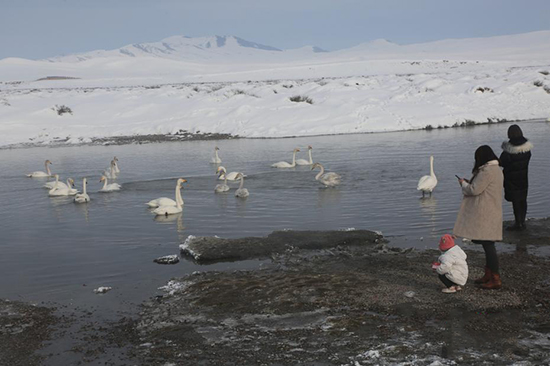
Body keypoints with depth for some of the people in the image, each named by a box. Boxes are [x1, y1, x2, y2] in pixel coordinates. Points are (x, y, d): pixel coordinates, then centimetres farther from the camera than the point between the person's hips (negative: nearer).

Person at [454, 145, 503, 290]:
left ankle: (495, 279, -4)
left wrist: (463, 183, 0)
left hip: (485, 215, -11)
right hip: (490, 213, 11)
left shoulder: (487, 171, -18)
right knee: (488, 245, 16)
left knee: (488, 244, -7)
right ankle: (488, 275, 25)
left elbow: (474, 190, -18)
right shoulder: (496, 169, 15)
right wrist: (469, 183, 15)